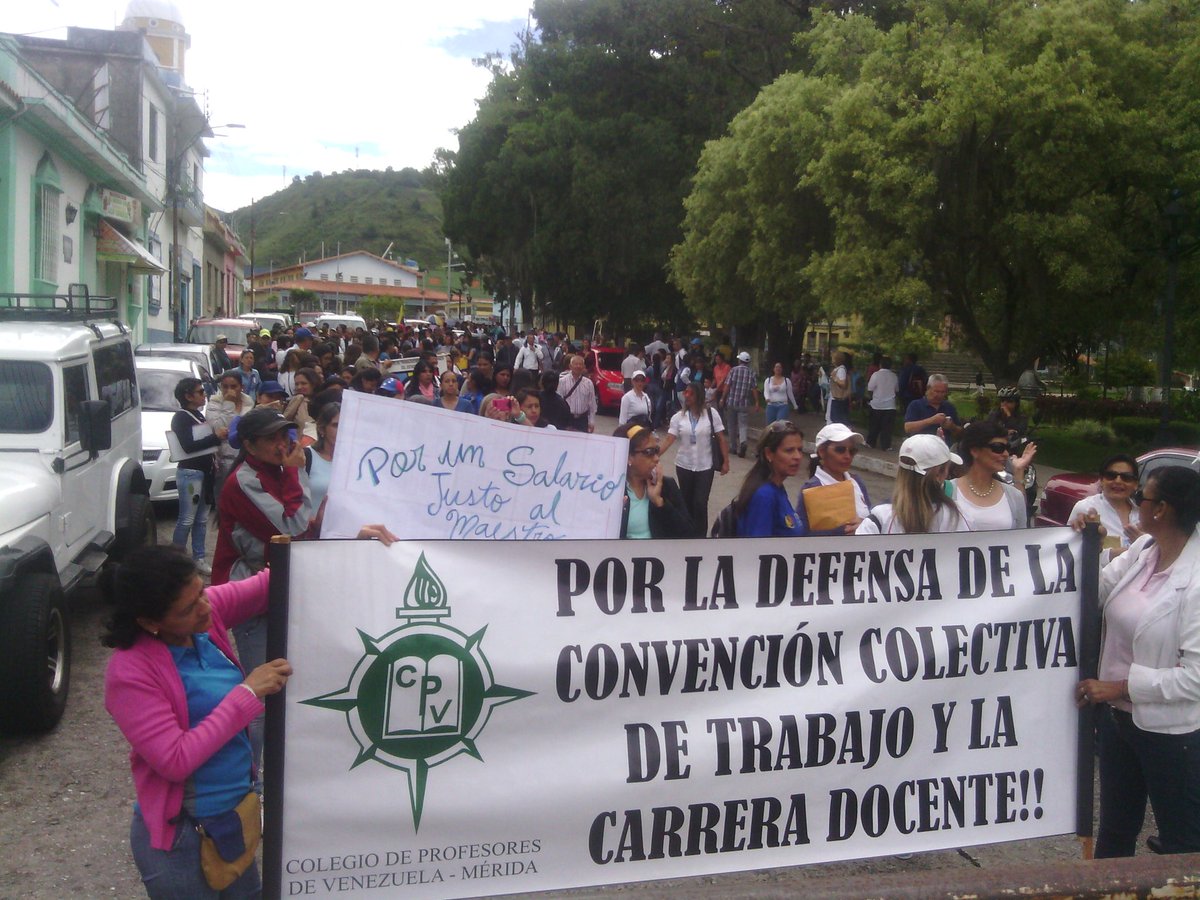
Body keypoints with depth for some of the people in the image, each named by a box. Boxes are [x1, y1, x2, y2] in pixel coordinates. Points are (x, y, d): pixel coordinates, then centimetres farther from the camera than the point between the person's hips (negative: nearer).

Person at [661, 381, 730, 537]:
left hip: (705, 467, -2)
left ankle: (700, 536, 5)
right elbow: (669, 440, -8)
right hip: (684, 466, 2)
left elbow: (721, 439, -3)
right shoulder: (678, 417, -2)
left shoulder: (711, 414, -6)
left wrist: (725, 461, -7)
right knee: (687, 502, 13)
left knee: (700, 503, -6)